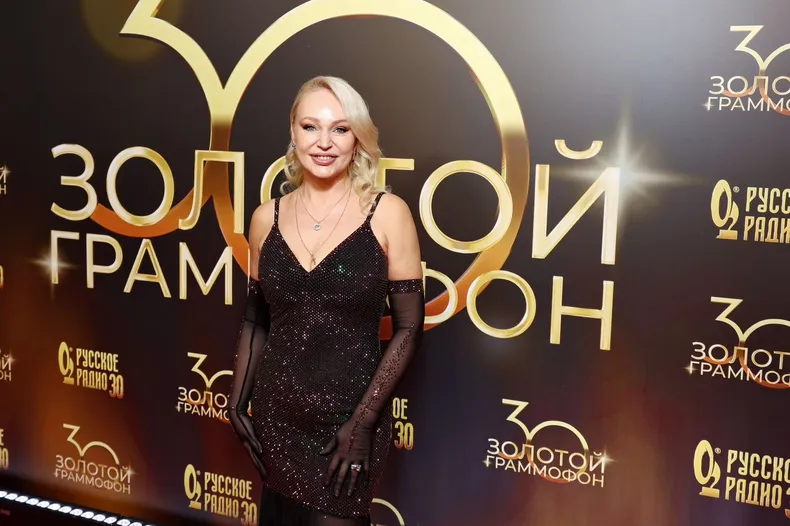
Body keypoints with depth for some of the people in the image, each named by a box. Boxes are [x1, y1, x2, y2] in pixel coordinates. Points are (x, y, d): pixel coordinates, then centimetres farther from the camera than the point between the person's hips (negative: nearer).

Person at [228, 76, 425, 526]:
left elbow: (409, 327, -9)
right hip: (276, 412, 3)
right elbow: (256, 319, 11)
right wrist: (239, 400, 5)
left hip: (351, 415, -3)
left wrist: (363, 420, -13)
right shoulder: (267, 217, 1)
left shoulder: (388, 213, -9)